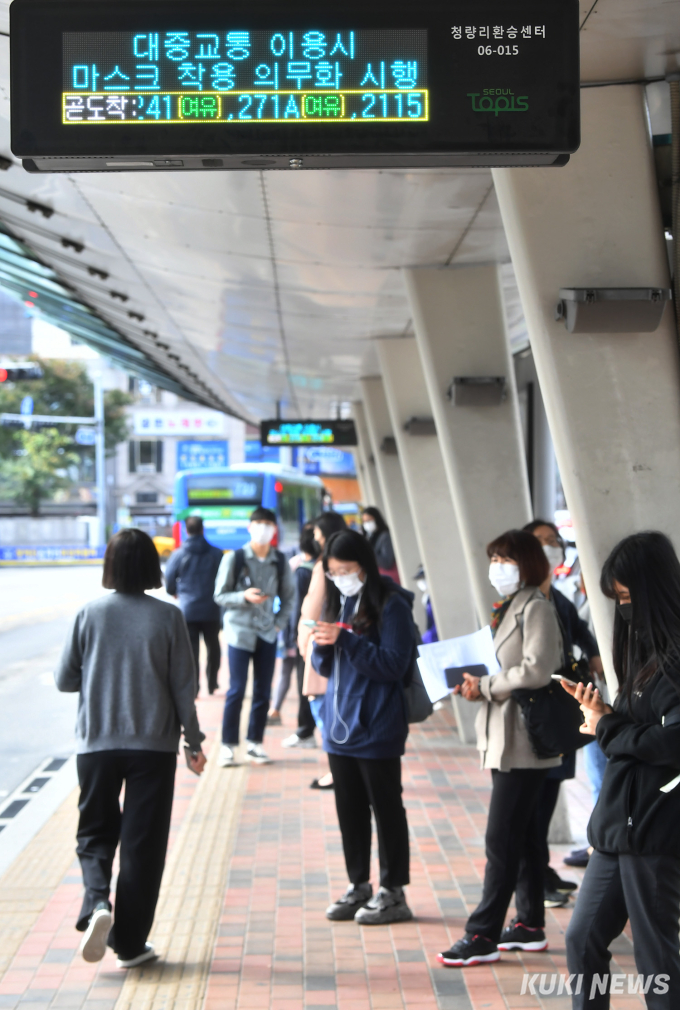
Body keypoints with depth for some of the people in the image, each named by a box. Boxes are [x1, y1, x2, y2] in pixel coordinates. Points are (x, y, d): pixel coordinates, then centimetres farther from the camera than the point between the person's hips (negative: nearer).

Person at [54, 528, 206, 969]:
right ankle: (130, 942, 10)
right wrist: (194, 741, 6)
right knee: (143, 842, 7)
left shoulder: (90, 614, -4)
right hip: (153, 743, -1)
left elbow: (64, 679, 1)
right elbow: (184, 686, -4)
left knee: (95, 833, 15)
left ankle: (96, 903, -12)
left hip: (96, 744, 1)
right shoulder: (168, 617, -7)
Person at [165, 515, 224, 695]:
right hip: (211, 610, 0)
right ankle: (212, 684, 22)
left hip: (187, 611, 0)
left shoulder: (178, 555, -5)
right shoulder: (216, 554, -5)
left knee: (191, 650, 5)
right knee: (213, 648, 18)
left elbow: (169, 584, -1)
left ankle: (193, 688, 2)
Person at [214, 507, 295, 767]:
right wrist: (244, 596, -19)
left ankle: (255, 743, 17)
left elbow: (288, 596, 13)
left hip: (267, 634, 3)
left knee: (263, 691, 6)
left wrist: (280, 622, 1)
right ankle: (227, 745, 3)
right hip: (240, 631, -3)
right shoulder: (234, 559, -5)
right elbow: (220, 595, -3)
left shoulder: (279, 561, 3)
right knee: (236, 690, -5)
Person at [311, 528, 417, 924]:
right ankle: (359, 887, 25)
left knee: (386, 809, 2)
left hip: (377, 728, -7)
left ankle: (393, 892, 10)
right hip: (340, 725, 7)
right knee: (349, 810, 14)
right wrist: (323, 645, -8)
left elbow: (394, 664, -17)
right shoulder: (339, 602, 11)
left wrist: (346, 639, -23)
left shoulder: (390, 605, -11)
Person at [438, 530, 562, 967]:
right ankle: (530, 925, 22)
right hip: (506, 739, 10)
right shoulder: (511, 606, 17)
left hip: (522, 741, -10)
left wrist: (486, 686, -16)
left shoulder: (536, 608, -13)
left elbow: (536, 671, -23)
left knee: (502, 838, -7)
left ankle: (483, 935, -4)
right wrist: (477, 683, 3)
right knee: (523, 834, 14)